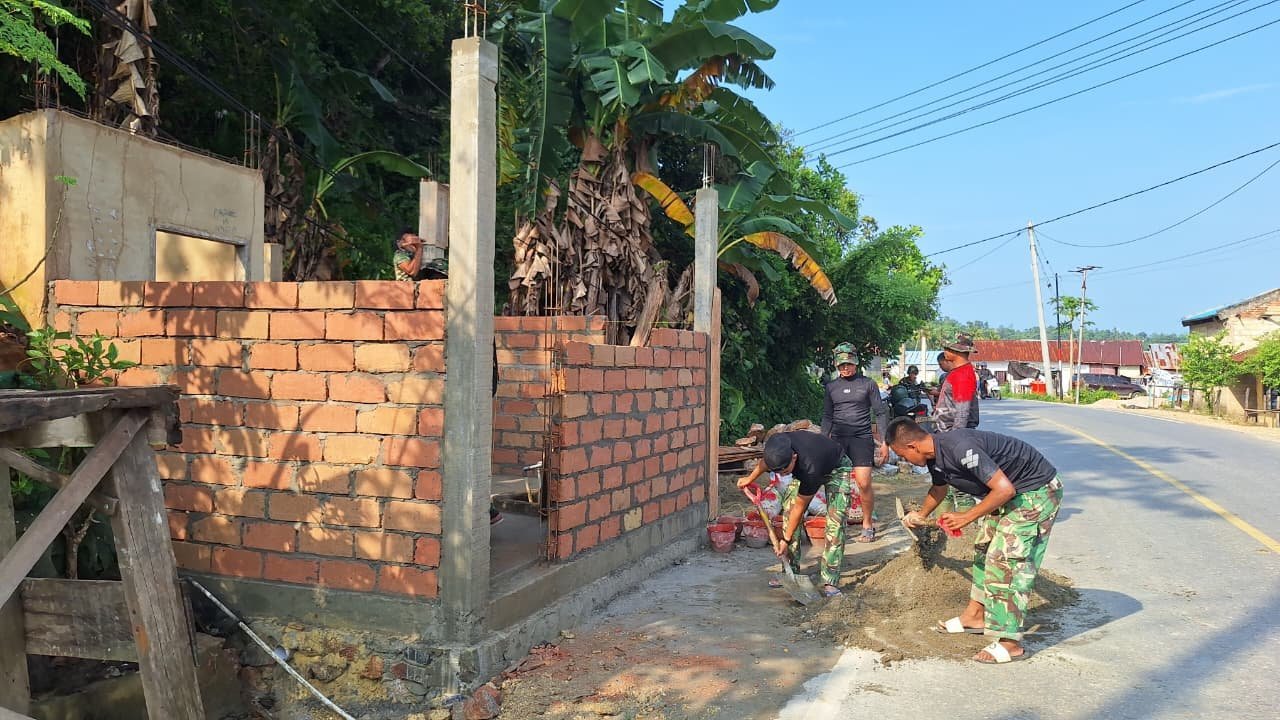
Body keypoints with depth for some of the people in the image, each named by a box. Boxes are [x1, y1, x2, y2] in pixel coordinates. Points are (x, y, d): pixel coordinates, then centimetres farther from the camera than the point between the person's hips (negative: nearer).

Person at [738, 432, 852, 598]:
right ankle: (790, 571, 3)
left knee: (835, 520, -20)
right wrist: (750, 478, 14)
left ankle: (830, 581, -18)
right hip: (803, 467, 6)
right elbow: (765, 461, -1)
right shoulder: (775, 446, -30)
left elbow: (799, 507, -30)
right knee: (788, 509, -5)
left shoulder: (810, 470, -44)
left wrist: (786, 539, -20)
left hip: (835, 468, -6)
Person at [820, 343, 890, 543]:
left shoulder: (867, 384, 4)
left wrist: (884, 442, -1)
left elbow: (881, 413, 5)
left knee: (864, 484, -8)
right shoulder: (831, 387, 11)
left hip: (862, 438, -2)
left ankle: (867, 524, 11)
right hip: (838, 439, 3)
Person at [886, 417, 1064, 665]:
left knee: (1006, 559, -12)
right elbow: (939, 488, 24)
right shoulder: (934, 457, -1)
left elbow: (1005, 489, -32)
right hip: (1011, 492, 10)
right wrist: (920, 516, 38)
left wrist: (967, 517, -23)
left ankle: (1010, 643, -7)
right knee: (984, 549, 16)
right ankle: (976, 615, 29)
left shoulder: (960, 448, -32)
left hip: (1037, 490, -10)